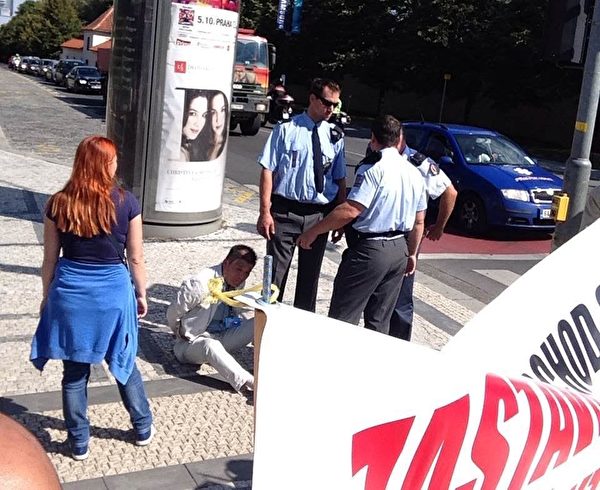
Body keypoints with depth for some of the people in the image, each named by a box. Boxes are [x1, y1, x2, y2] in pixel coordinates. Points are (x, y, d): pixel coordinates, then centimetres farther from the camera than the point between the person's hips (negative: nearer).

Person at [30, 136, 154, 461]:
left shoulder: (60, 203, -6)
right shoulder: (126, 202, -9)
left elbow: (50, 259, 1)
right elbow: (135, 257, -3)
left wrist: (46, 296, 14)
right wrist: (141, 293, 10)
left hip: (70, 291, 1)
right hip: (113, 291, 0)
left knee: (74, 371, 12)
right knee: (124, 363, 18)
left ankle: (79, 442, 24)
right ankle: (143, 428, 32)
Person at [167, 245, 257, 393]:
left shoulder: (238, 284, -1)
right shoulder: (200, 283, -22)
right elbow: (173, 313, -12)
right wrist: (182, 335, 1)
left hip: (222, 339, 7)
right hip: (193, 341, -6)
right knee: (211, 345, -42)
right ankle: (248, 384, -56)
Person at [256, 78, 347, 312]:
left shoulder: (335, 136, 5)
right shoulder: (286, 130, -6)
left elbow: (340, 179, 8)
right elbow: (267, 170, -8)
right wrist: (265, 211, -14)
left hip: (320, 214, 4)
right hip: (285, 211, -4)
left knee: (310, 273, 15)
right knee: (276, 271, 4)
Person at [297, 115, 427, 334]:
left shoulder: (374, 168, -14)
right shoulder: (414, 172, 10)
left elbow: (351, 210, -23)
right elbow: (419, 221, 15)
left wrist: (313, 232, -17)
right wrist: (411, 254, 26)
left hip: (370, 248, -8)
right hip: (400, 250, 8)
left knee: (343, 316, -1)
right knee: (379, 320, 15)